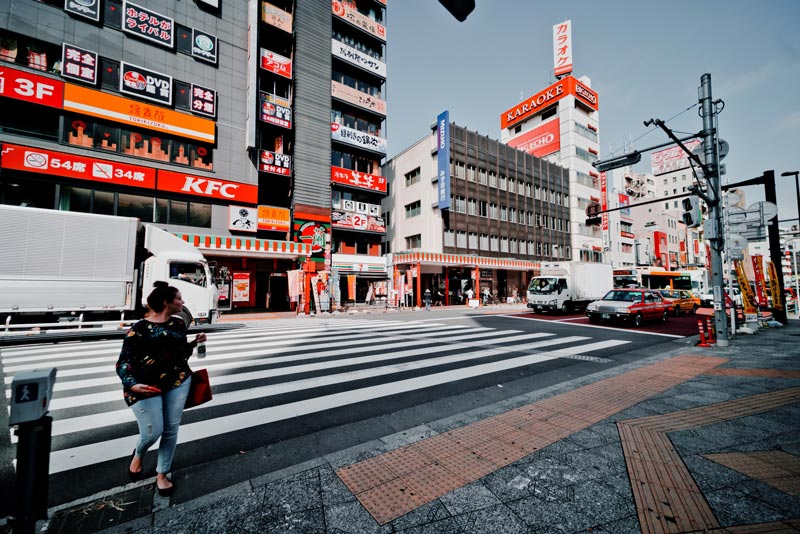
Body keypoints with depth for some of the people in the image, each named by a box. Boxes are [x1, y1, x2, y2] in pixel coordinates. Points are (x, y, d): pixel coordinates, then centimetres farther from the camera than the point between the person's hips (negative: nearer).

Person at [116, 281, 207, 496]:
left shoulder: (179, 323, 7)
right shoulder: (139, 329, -9)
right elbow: (123, 362, -9)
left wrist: (194, 343, -1)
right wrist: (132, 384, -23)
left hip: (178, 381, 5)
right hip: (147, 386, -4)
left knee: (171, 429, 7)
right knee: (153, 432, -1)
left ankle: (162, 474, 27)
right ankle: (138, 454, 37)